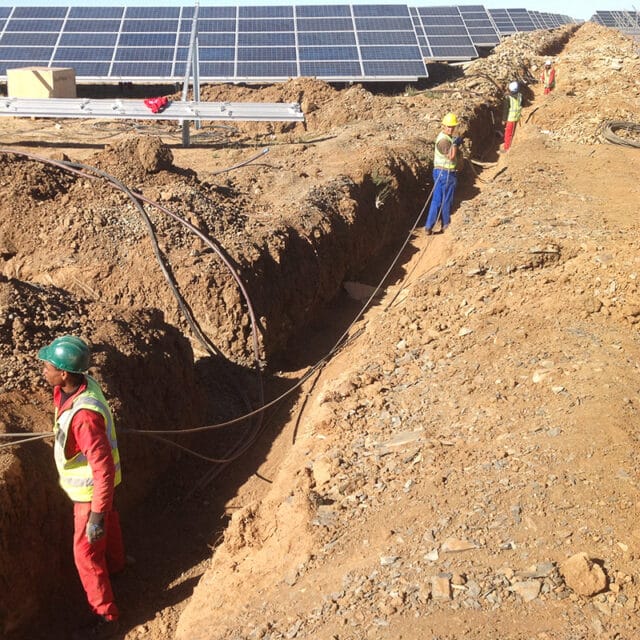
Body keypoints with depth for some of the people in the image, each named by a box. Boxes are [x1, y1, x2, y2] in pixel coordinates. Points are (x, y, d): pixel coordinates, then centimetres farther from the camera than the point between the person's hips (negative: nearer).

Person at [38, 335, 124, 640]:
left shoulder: (84, 415, -41)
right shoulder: (82, 383, -13)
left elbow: (104, 469, -35)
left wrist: (96, 515, -30)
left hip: (91, 489, -9)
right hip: (94, 476, 9)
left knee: (86, 553, 5)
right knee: (108, 523, 33)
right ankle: (115, 564, 61)